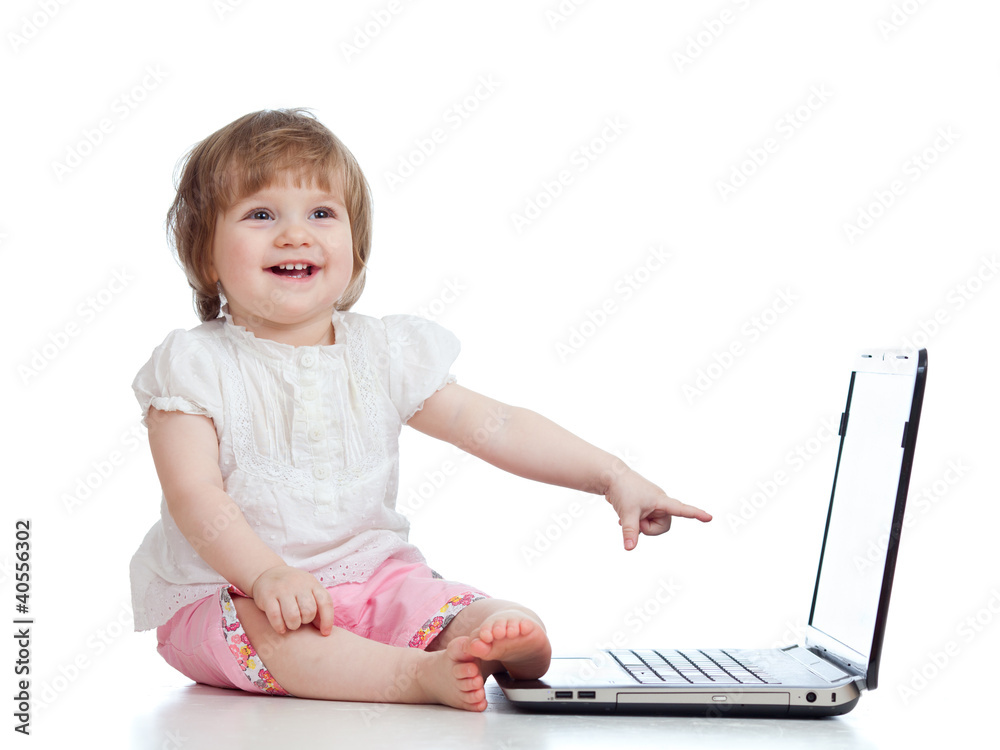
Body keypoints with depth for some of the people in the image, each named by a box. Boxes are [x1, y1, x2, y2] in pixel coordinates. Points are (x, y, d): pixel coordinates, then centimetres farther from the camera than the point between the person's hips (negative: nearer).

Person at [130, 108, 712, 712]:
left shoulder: (384, 352, 5)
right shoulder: (195, 366, -5)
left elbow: (494, 426, 4)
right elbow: (195, 495, -15)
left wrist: (613, 476, -4)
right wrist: (268, 574, -32)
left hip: (372, 579, 3)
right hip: (229, 590, -3)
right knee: (273, 632, -38)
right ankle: (424, 675, -50)